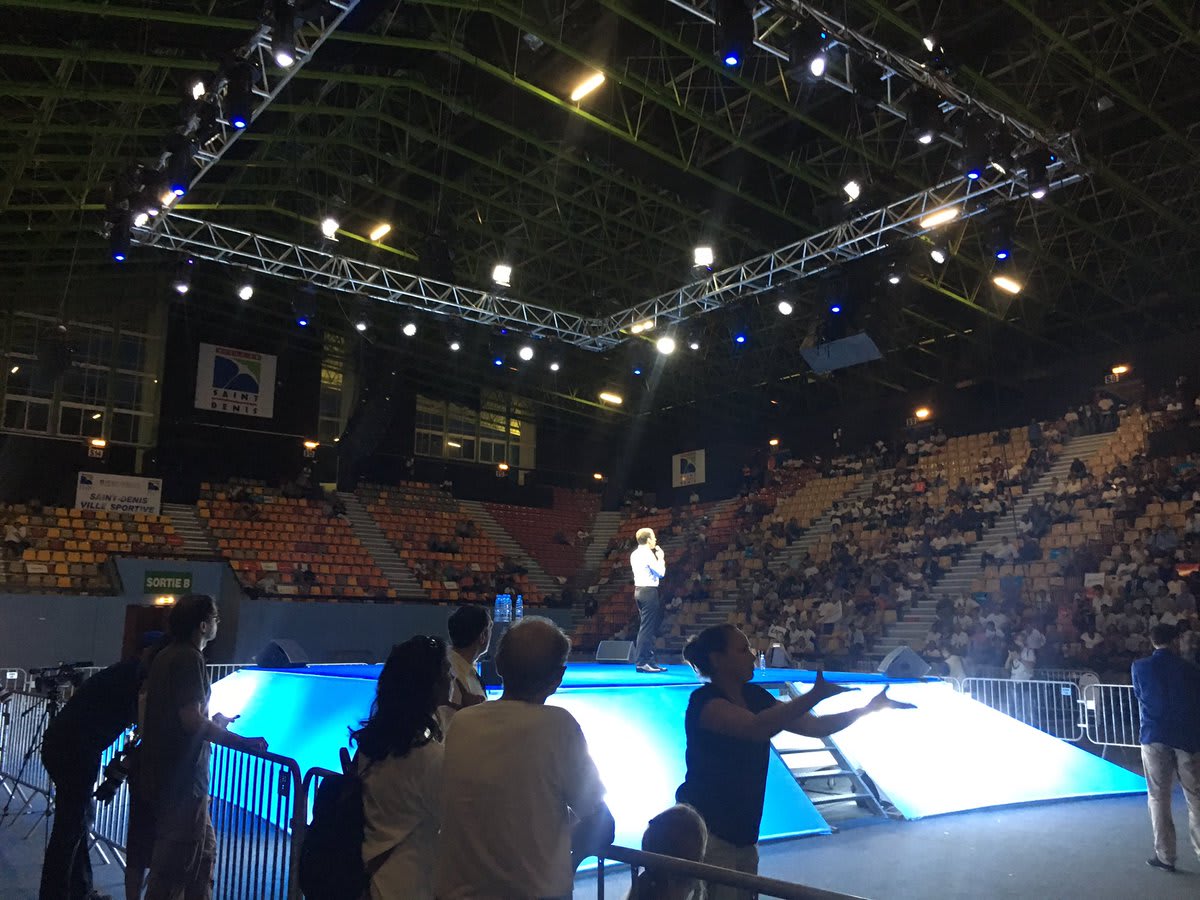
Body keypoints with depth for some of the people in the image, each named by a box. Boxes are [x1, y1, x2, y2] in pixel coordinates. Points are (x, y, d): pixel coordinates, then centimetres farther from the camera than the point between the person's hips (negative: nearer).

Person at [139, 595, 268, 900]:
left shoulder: (167, 656, 12)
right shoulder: (189, 658, -18)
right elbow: (191, 719, -24)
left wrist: (212, 722, 25)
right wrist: (242, 742, -21)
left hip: (165, 770, 10)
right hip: (182, 777, -10)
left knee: (203, 851, 18)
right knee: (176, 861, 1)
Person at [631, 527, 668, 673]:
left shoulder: (635, 554, 15)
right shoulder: (648, 554, -12)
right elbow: (660, 573, -13)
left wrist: (657, 559, 16)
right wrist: (661, 558, 0)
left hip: (639, 590, 10)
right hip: (649, 591, -10)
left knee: (646, 627, 13)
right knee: (647, 628, -7)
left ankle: (648, 661, 15)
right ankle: (641, 662, -7)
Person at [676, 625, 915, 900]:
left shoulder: (755, 697, 4)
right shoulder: (704, 701, -21)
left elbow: (813, 726, 6)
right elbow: (756, 729, -38)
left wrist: (868, 708, 0)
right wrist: (815, 696, -41)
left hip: (743, 831, 8)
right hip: (706, 829, -8)